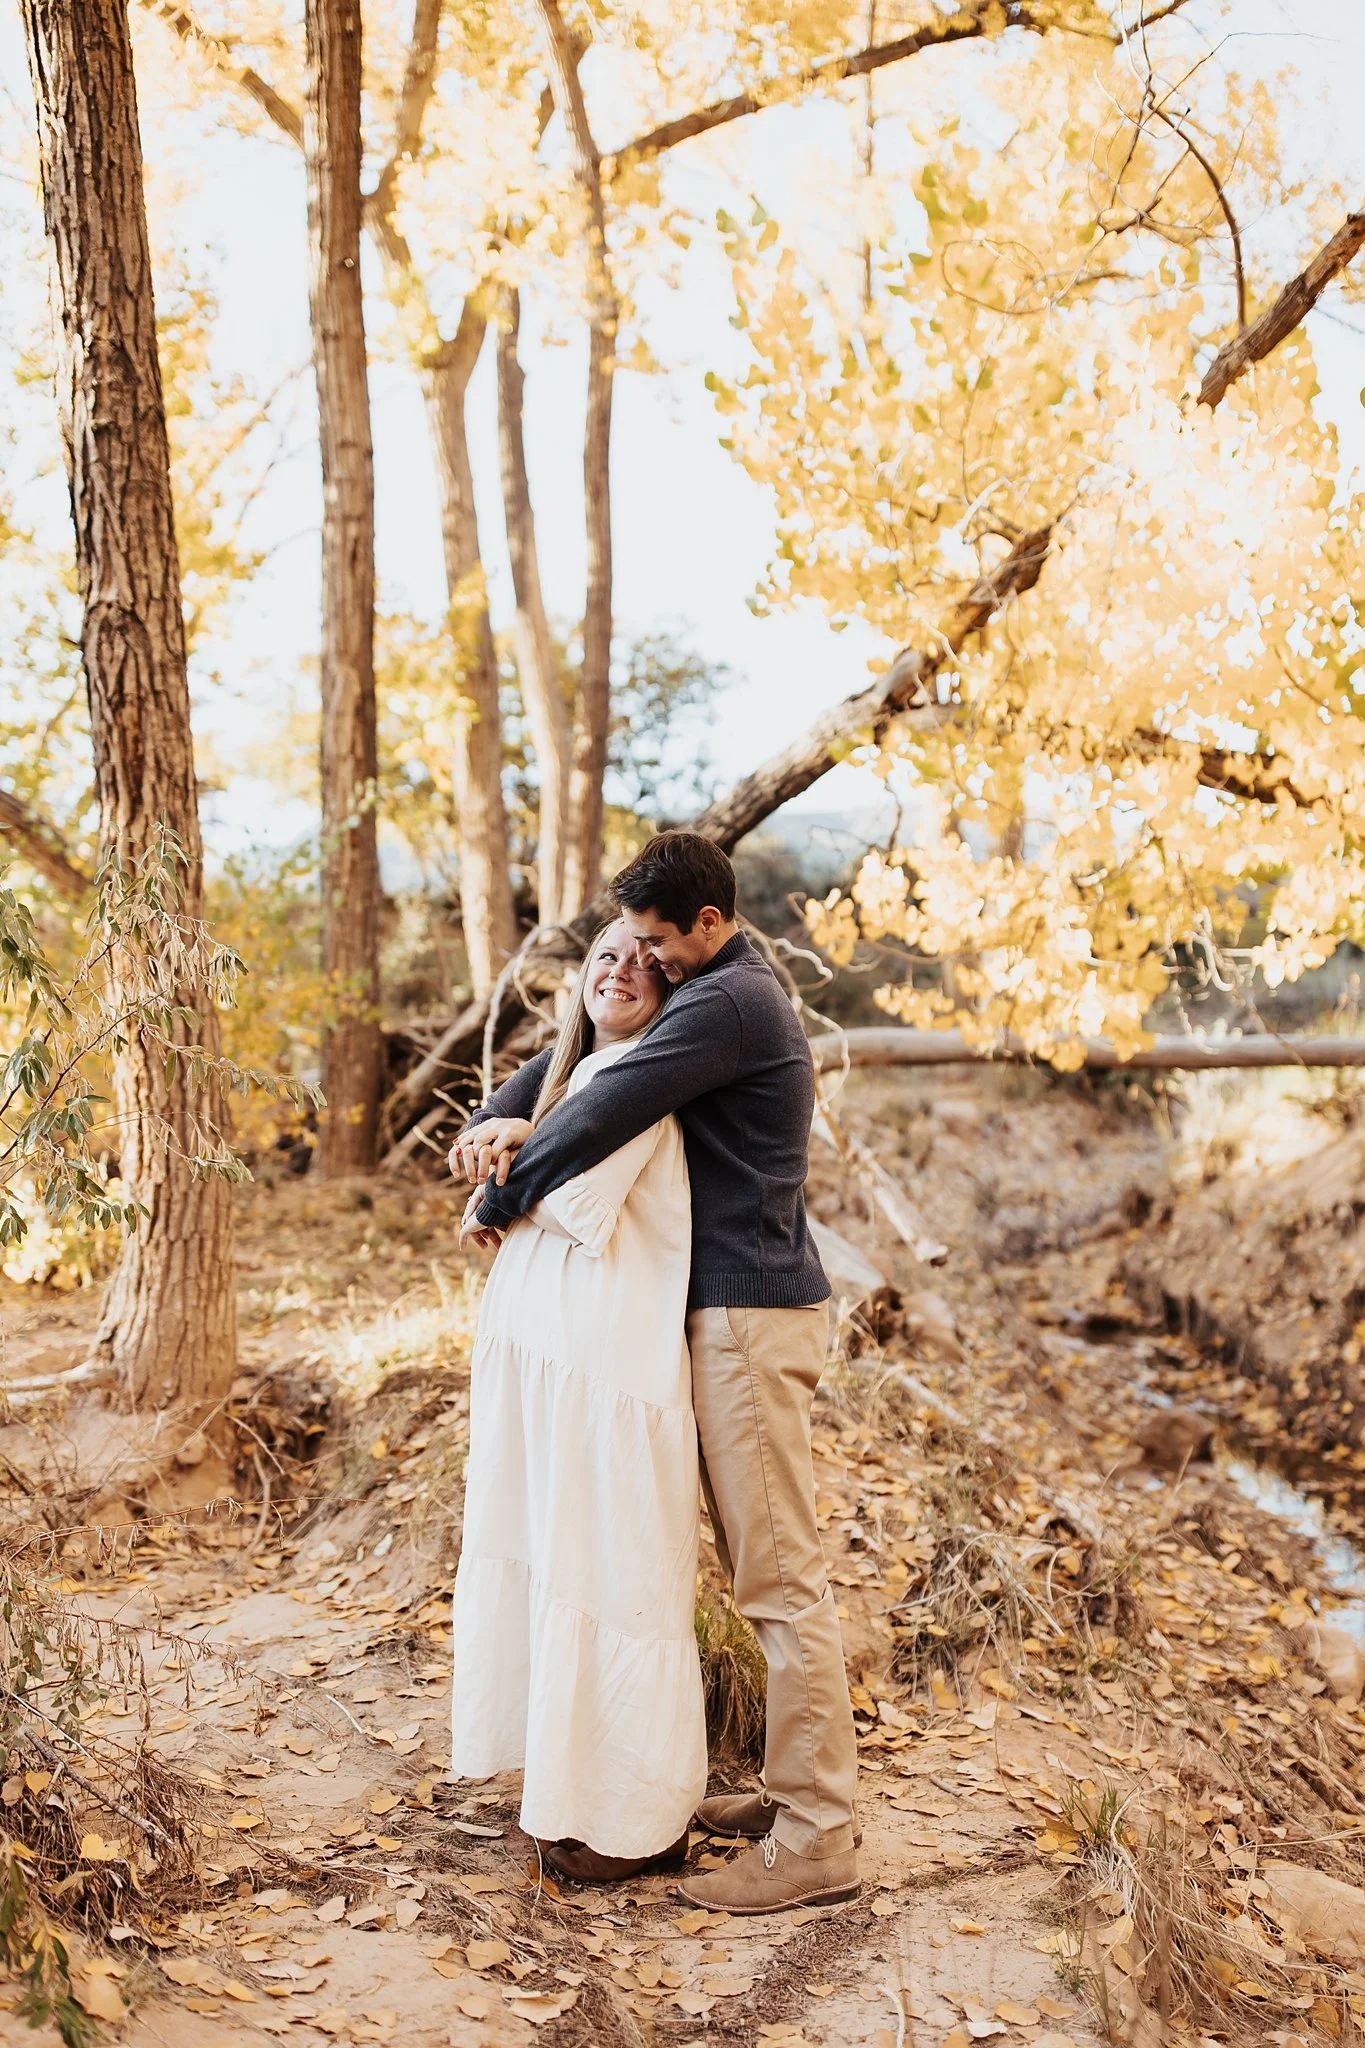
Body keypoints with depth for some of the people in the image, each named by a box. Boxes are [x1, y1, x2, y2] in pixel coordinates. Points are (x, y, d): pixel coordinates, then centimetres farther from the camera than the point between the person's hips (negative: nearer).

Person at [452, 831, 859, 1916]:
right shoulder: (733, 996, 19)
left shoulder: (726, 1004, -15)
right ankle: (800, 1788, 24)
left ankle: (816, 1839, 0)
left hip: (752, 1315, -11)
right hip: (741, 1308, 11)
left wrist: (499, 1200, -4)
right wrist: (496, 1118, -2)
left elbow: (602, 1115, -20)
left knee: (781, 1577, -6)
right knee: (767, 1569, 15)